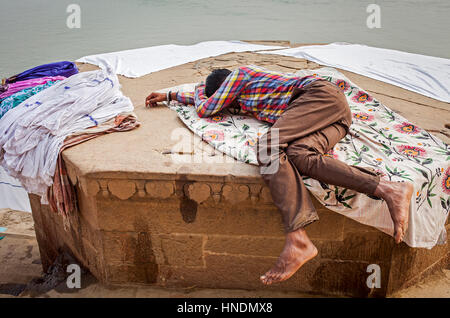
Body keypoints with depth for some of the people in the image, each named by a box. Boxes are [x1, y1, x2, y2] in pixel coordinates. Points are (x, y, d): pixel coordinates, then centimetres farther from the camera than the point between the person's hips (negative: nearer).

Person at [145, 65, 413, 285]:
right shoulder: (241, 96, 33)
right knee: (298, 155, -21)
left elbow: (205, 109, 9)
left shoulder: (238, 74, 9)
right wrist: (170, 95, 53)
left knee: (270, 145, -27)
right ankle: (388, 189, -38)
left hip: (320, 92, -8)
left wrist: (198, 91, 31)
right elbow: (203, 100, 47)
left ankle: (297, 239, -47)